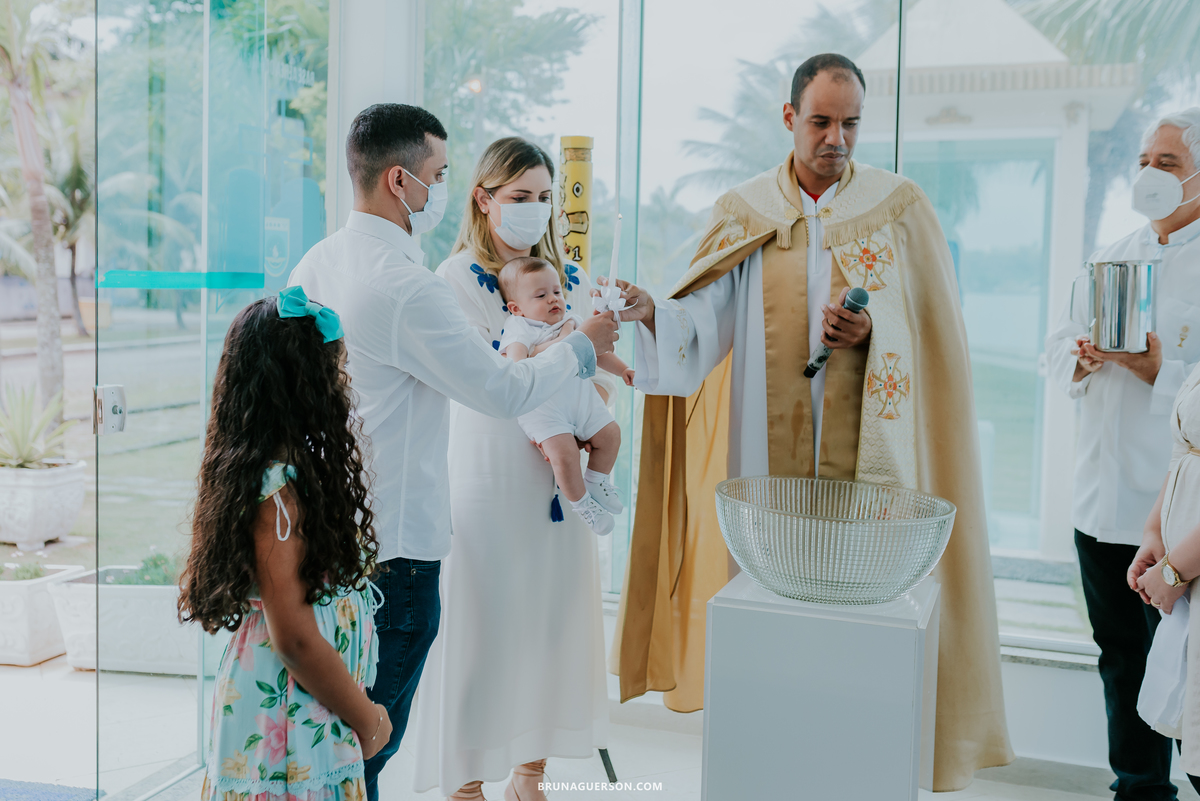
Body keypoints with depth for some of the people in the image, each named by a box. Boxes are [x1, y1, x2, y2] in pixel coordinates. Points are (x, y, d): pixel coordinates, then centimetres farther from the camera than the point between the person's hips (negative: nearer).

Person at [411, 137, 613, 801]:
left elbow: (603, 376, 6)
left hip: (561, 476, 5)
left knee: (554, 615, 10)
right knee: (483, 624, 1)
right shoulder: (458, 280, -5)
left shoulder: (570, 279, 10)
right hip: (490, 476, -5)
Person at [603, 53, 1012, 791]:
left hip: (864, 444, -1)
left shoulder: (901, 208, 3)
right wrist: (650, 310, -23)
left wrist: (872, 331, -19)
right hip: (764, 442, 1)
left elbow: (931, 329, 0)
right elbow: (706, 318, -4)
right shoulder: (743, 211, 6)